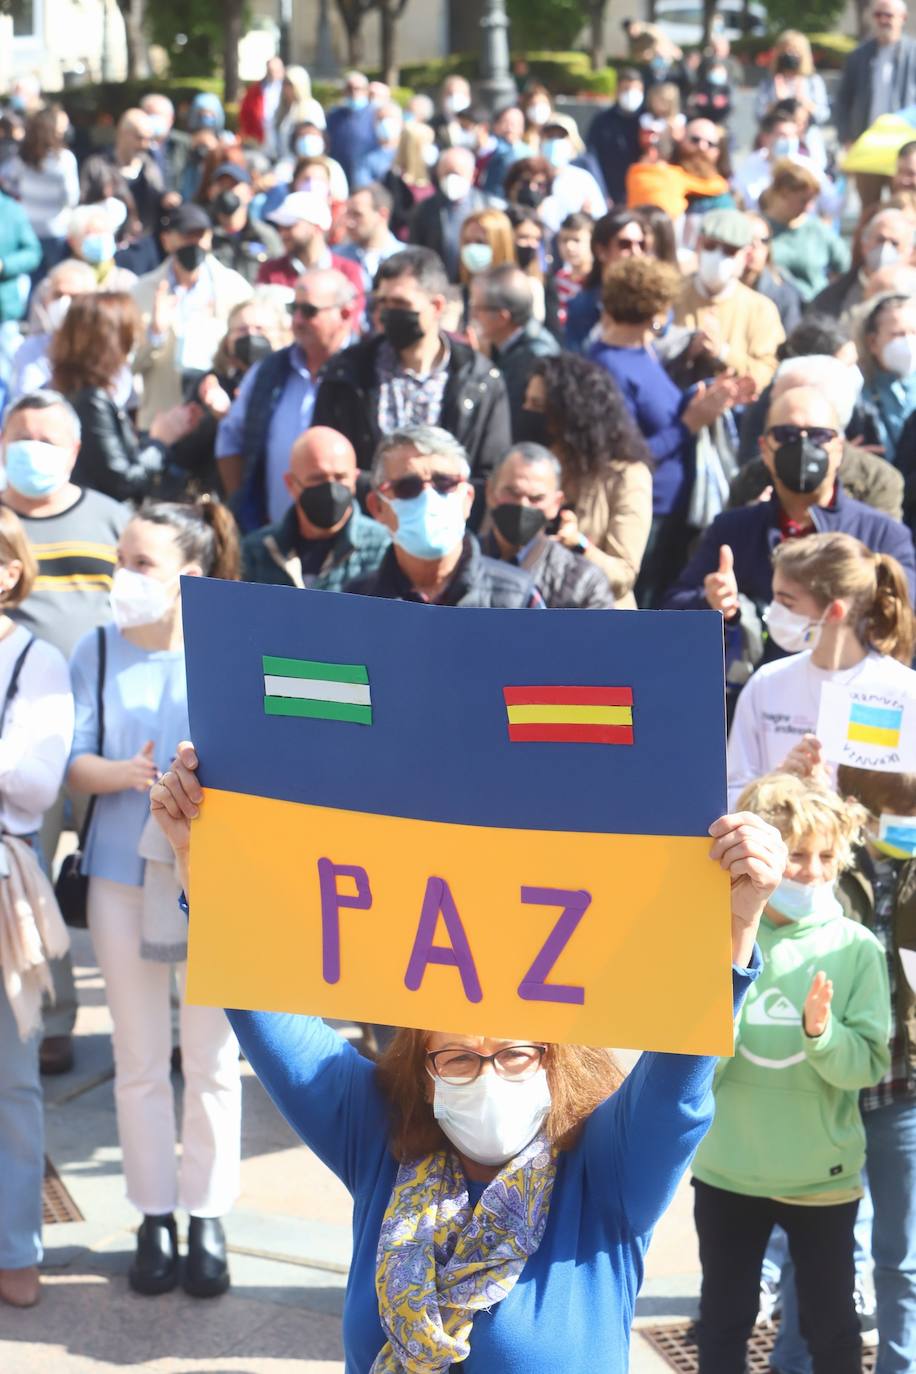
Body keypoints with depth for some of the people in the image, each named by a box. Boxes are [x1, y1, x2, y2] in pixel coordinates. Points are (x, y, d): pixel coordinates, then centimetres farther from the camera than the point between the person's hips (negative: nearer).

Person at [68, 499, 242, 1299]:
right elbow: (75, 762, -2)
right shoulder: (98, 651, 1)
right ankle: (154, 1217, 19)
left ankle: (207, 1218, 17)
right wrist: (124, 773, -22)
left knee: (211, 1057, 6)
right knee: (140, 1060, 9)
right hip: (124, 872, 2)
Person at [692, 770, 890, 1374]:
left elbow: (869, 1064, -11)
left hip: (822, 1174, -1)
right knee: (723, 1322, 16)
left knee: (832, 1326, 12)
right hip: (728, 1170, 1)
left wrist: (821, 1030, -30)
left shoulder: (856, 947, -8)